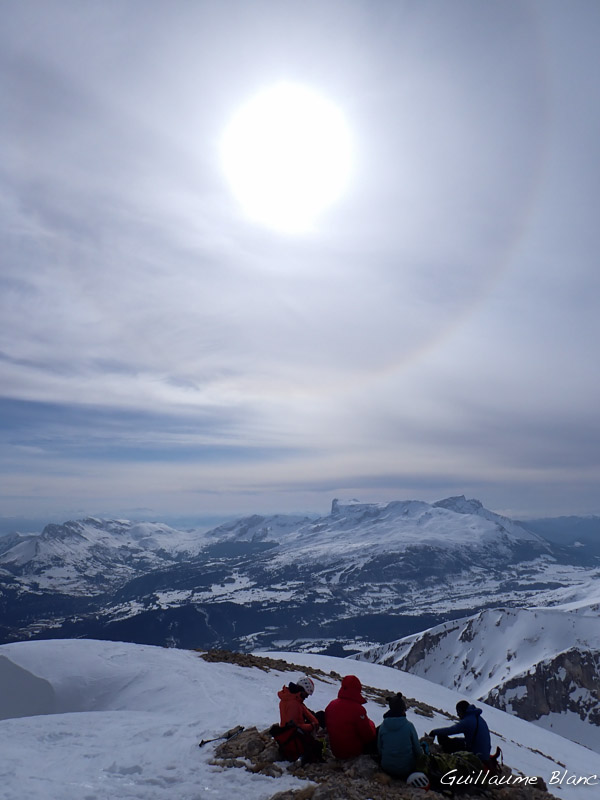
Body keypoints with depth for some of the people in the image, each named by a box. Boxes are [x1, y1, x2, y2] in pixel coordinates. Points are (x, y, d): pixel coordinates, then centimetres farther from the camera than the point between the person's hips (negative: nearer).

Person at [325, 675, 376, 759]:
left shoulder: (331, 705, -5)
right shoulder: (357, 709, -24)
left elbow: (326, 725, 9)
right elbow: (368, 735, -16)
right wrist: (370, 724, 3)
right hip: (353, 751, -6)